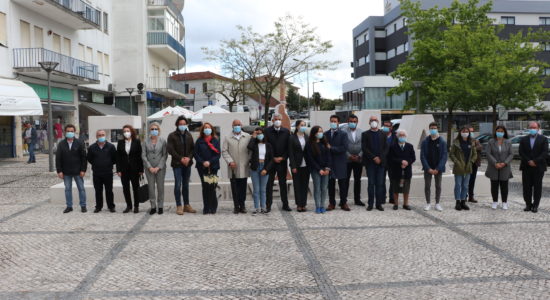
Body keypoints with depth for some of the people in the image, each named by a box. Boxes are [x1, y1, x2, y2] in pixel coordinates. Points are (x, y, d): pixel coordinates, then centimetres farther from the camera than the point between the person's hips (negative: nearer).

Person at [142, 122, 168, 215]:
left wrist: (158, 167, -9)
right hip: (149, 168, 1)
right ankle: (153, 206, 11)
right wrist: (150, 167, -6)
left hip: (160, 168, -1)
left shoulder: (162, 141, 1)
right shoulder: (146, 141, 5)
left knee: (160, 187, 1)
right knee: (151, 187, 3)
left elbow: (165, 155, -2)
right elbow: (143, 155, 3)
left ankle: (160, 206, 11)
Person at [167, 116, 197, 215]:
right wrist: (181, 159, -14)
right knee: (178, 185, -5)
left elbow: (193, 148, 10)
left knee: (186, 185, 11)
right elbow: (170, 149, -9)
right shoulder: (172, 136, -2)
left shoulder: (188, 135, 12)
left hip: (187, 163, 4)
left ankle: (186, 205, 17)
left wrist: (189, 158, -8)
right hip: (177, 164, -4)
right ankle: (179, 206, 0)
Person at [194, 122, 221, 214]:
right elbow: (196, 154, 3)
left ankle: (213, 207, 6)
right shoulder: (199, 141, 6)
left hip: (213, 167, -1)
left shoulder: (216, 140, 6)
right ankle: (206, 208, 6)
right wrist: (203, 162, -11)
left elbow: (218, 154, 0)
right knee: (205, 187, 0)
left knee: (212, 187, -6)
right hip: (202, 167, 1)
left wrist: (210, 162, -12)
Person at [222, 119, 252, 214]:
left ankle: (242, 205, 16)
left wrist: (250, 160, -4)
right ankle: (236, 206, 11)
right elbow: (224, 151, 2)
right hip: (233, 168, -1)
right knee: (235, 188, 2)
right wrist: (230, 161, -10)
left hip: (244, 167, 1)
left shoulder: (248, 137, 9)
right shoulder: (227, 138, 6)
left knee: (243, 187, 5)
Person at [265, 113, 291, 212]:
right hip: (270, 161, -1)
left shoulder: (286, 132, 6)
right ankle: (268, 205, 9)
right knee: (269, 184, 3)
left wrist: (283, 157, -5)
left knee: (283, 183, 7)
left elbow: (289, 147, 5)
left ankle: (285, 204, 13)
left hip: (282, 161, 2)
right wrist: (273, 158, -7)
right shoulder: (267, 131, 0)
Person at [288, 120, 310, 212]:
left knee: (305, 185, 6)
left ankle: (303, 204, 13)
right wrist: (293, 166, -10)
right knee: (297, 185, 2)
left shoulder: (307, 138, 6)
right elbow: (290, 153, -4)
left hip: (306, 165, 3)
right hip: (297, 165, -3)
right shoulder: (292, 138, -2)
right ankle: (299, 205, 9)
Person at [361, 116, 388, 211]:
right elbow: (364, 148, -4)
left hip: (381, 162, 2)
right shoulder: (365, 134, 5)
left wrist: (380, 158, -9)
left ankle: (379, 204, 8)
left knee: (380, 184, 2)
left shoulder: (383, 134, 11)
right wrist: (373, 157, -13)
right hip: (370, 163, -2)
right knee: (371, 183, 0)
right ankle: (370, 204, 5)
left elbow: (386, 148, 6)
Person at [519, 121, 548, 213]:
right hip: (526, 167, 2)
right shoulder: (524, 139, 9)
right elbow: (521, 153, 2)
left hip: (538, 167, -2)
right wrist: (529, 161, -11)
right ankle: (528, 205, 11)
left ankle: (535, 205, 9)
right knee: (527, 187, 3)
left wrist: (535, 161, -14)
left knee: (537, 187, 2)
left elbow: (545, 153, -6)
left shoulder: (543, 139, 3)